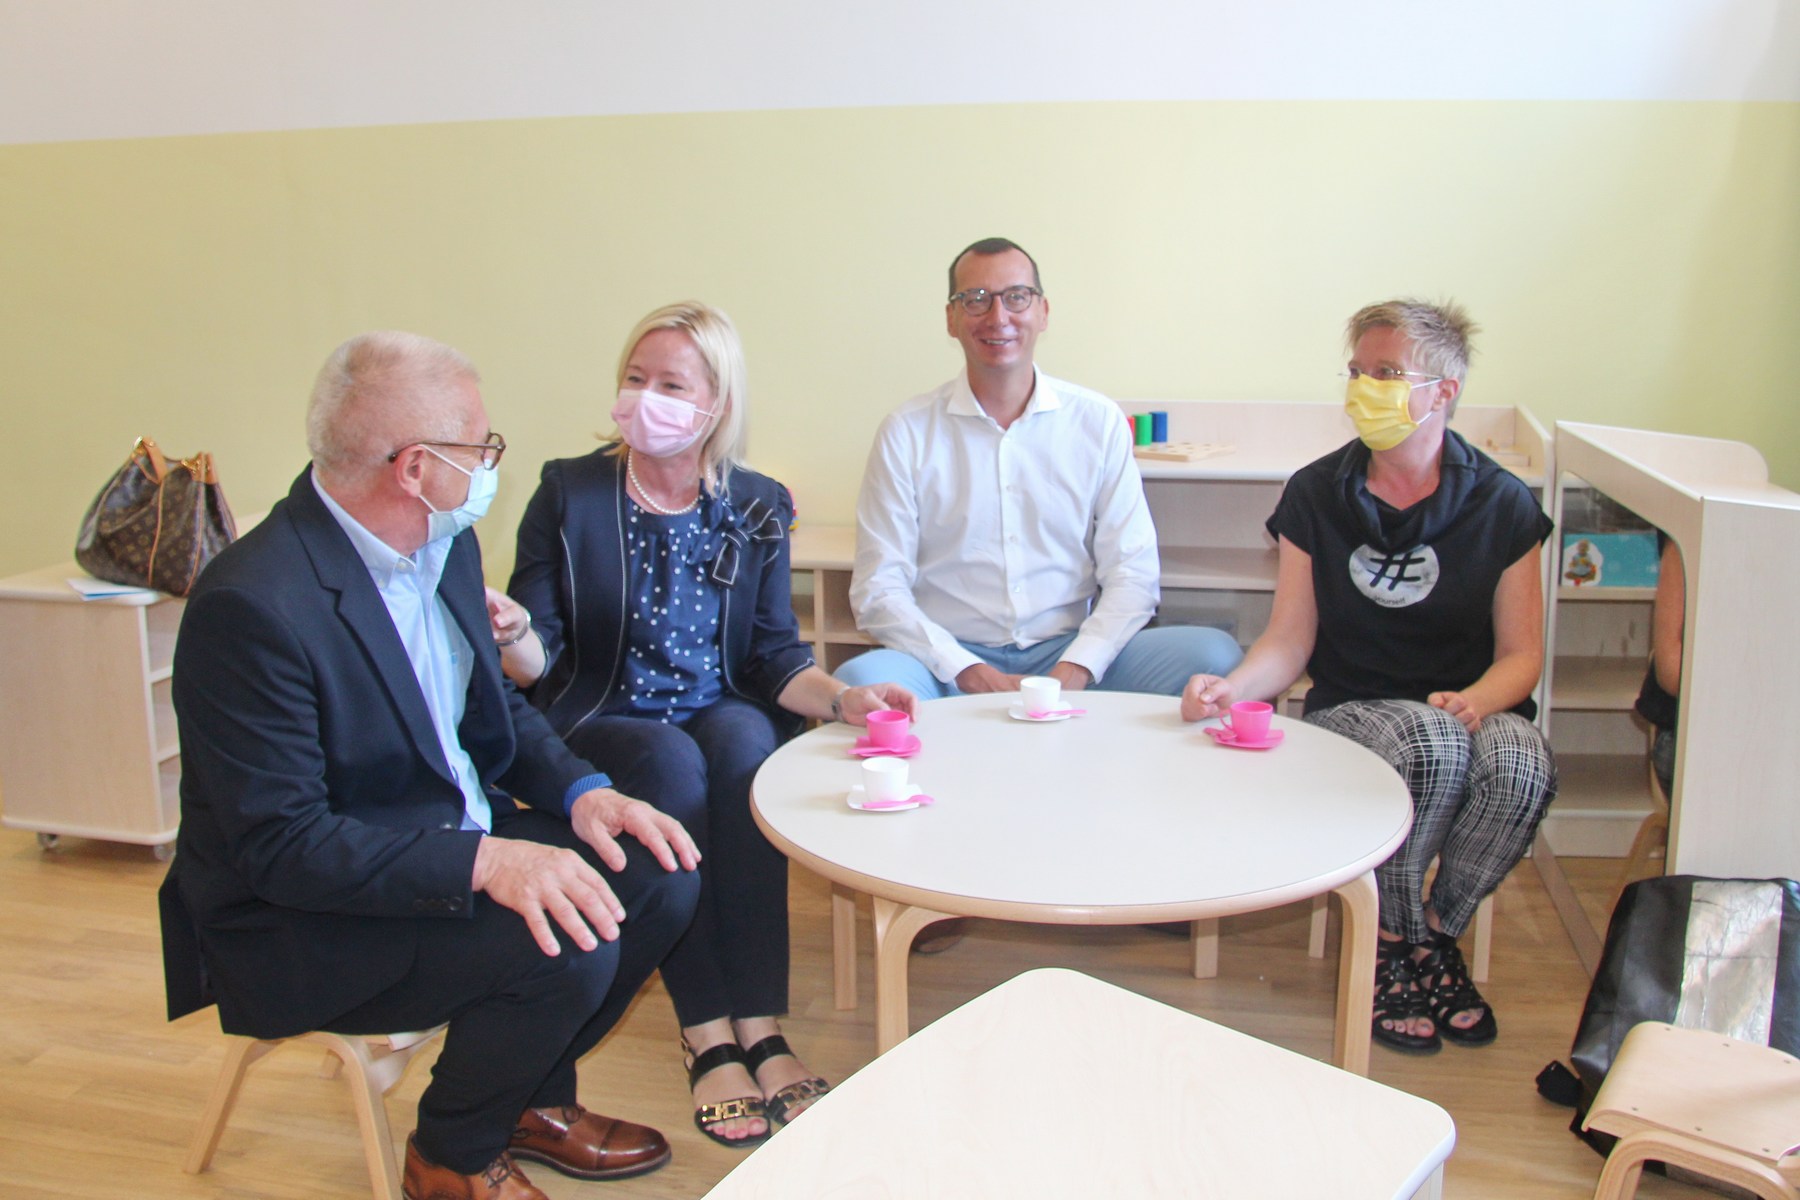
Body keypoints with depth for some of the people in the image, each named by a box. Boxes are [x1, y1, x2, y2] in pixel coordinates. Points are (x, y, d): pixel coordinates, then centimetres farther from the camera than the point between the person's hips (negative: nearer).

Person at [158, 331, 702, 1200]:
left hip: (455, 839, 9)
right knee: (566, 946, -27)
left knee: (658, 876, -4)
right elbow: (284, 846, -27)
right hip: (299, 921, -8)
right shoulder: (254, 605, -27)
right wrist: (483, 861, -36)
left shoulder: (446, 545, 1)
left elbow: (492, 707, 12)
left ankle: (533, 1098, 19)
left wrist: (582, 792, -6)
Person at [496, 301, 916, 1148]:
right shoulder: (569, 494, -1)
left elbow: (774, 654, 0)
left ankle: (760, 1028, -30)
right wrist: (512, 634, -28)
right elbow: (540, 663, -5)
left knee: (744, 739, -32)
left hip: (725, 720, 2)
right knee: (673, 762, -33)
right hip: (600, 724, -1)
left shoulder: (757, 507, 5)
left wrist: (839, 699, -19)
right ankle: (709, 1039, -27)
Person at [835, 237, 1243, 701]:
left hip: (1070, 653, 3)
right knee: (859, 679, -35)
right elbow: (879, 589, -1)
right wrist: (973, 675, -15)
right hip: (951, 660, -2)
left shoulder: (1098, 420, 6)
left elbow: (1133, 575, 3)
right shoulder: (906, 432, 2)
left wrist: (1073, 672, -13)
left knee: (1213, 654, -22)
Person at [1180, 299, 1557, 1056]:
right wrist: (1233, 687, -23)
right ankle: (1395, 943, -9)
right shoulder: (1315, 495, 1)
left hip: (1471, 706, 1)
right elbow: (1290, 640, -2)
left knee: (1521, 765, -34)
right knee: (1433, 745, -35)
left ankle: (1436, 929, -5)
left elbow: (1521, 653, 1)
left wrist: (1475, 700, -22)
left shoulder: (1500, 504, 0)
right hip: (1351, 707, -1)